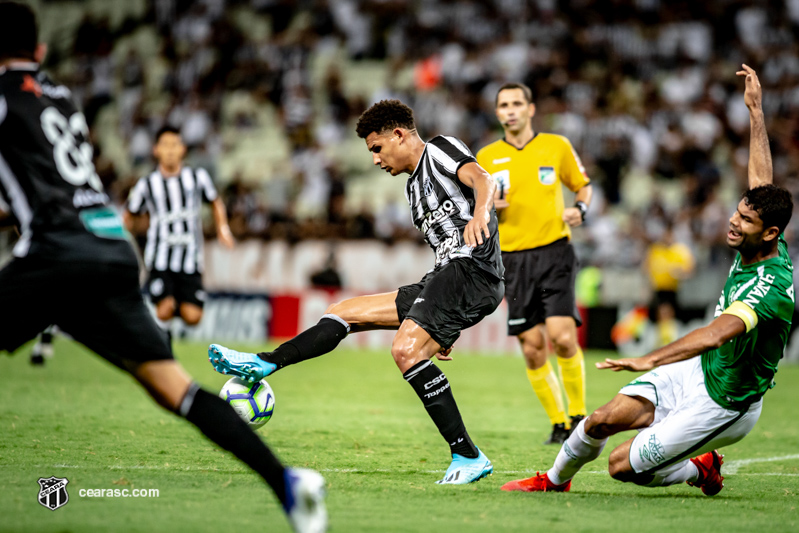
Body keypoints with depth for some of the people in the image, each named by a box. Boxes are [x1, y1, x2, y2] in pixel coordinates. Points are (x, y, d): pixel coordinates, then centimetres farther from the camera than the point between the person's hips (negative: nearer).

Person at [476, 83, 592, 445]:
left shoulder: (556, 146, 6)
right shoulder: (486, 158, 8)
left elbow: (583, 185, 17)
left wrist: (580, 209, -4)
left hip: (554, 252, -2)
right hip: (513, 258, 2)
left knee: (563, 337, -16)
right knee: (532, 348, -2)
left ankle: (579, 416, 1)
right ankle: (558, 424, 12)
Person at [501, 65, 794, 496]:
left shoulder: (771, 288, -31)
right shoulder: (763, 247, -5)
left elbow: (716, 333, -45)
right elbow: (761, 179, 10)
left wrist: (650, 360, -54)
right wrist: (756, 110, 15)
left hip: (723, 406, -8)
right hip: (698, 370, 8)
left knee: (623, 466, -3)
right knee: (603, 420, 1)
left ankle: (699, 470, 22)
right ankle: (556, 480, 27)